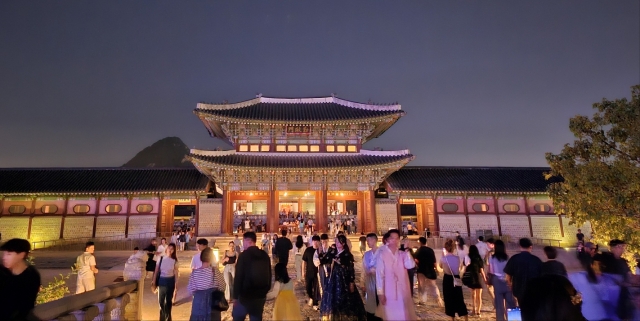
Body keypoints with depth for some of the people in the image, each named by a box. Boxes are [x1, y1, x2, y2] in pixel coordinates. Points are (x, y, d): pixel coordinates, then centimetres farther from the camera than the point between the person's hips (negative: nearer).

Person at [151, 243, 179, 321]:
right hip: (161, 281, 1)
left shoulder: (174, 261, -4)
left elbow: (176, 274, -1)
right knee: (161, 301, 10)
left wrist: (176, 286, -1)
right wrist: (154, 282, -4)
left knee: (168, 301, 11)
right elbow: (156, 271, 1)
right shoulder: (161, 258, -3)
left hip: (170, 281, -1)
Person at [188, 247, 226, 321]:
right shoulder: (215, 271, -13)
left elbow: (190, 290, -2)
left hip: (198, 303, 2)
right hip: (213, 303, -1)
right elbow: (222, 287, -5)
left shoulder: (194, 272, -8)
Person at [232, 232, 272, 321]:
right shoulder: (265, 255, 4)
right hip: (261, 295, 5)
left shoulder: (244, 255, -12)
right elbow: (269, 274, 10)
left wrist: (235, 296, -7)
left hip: (245, 295, -5)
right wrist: (265, 291, 19)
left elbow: (238, 277, -14)